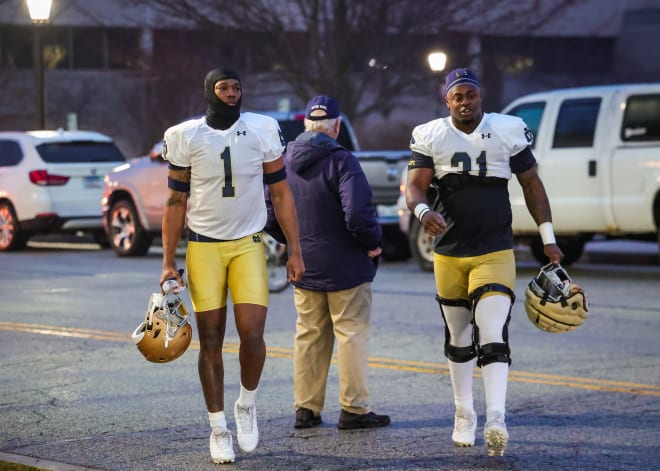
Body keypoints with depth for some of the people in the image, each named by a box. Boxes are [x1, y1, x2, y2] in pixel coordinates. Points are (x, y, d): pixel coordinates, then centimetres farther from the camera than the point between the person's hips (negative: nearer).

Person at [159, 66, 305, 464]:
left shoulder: (263, 131, -2)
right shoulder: (186, 137, -3)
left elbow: (281, 194, 4)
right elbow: (176, 203, 3)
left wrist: (295, 250, 0)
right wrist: (168, 263, 0)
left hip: (248, 245, 0)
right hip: (203, 247, 0)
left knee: (252, 333, -12)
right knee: (211, 340, 1)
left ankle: (247, 405, 14)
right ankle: (219, 427, 12)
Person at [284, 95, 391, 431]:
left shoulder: (285, 161, 3)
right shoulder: (340, 161, -17)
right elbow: (357, 213, -27)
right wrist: (374, 242, -10)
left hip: (303, 267, 6)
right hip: (345, 267, -6)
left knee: (309, 337, 14)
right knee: (351, 334, 1)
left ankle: (306, 408, 16)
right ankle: (354, 409, 2)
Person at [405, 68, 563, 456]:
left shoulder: (508, 132, -1)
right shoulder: (431, 137, 0)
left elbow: (532, 185, 7)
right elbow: (415, 186, -5)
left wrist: (548, 239, 6)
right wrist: (423, 211, -29)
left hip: (495, 254, -2)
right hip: (449, 254, 2)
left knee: (493, 337, -15)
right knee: (459, 339, 13)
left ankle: (497, 421, -24)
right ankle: (465, 414, 28)